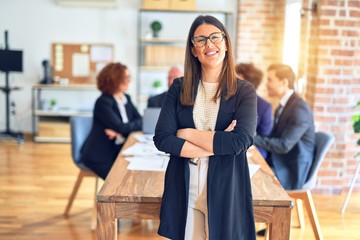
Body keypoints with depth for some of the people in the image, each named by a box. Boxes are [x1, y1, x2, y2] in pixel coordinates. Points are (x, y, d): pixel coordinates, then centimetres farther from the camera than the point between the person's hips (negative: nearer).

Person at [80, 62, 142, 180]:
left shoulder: (126, 98, 8)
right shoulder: (103, 102, -14)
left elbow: (139, 121, -1)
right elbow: (120, 127, -23)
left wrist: (119, 131, -17)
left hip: (118, 150, 6)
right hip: (99, 155, -6)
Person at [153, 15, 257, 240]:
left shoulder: (244, 91, -3)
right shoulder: (179, 88, 2)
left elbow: (240, 142, -16)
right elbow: (162, 139, -8)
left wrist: (187, 133, -12)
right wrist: (216, 146, -15)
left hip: (226, 191, -1)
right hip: (183, 191, 2)